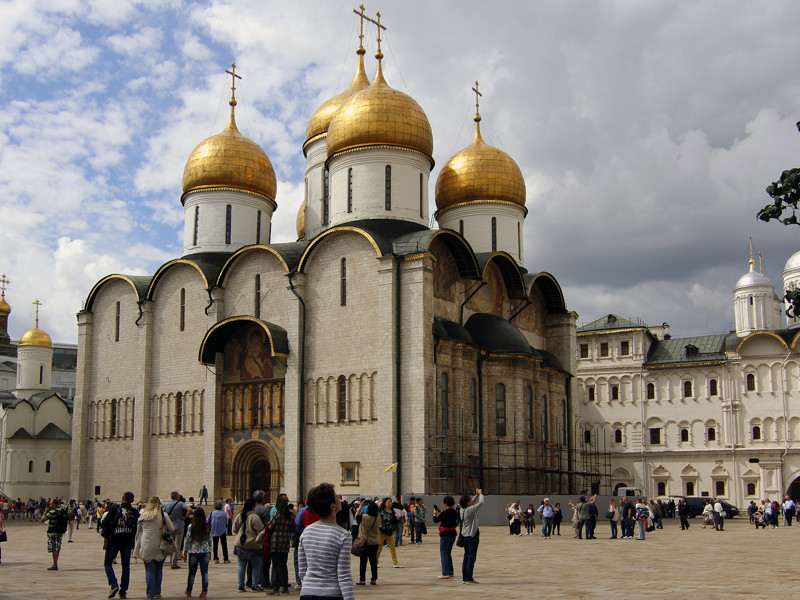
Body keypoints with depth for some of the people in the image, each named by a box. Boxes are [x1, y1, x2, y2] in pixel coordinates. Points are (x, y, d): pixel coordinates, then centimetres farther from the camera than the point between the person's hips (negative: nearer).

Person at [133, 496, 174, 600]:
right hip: (160, 546, -1)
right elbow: (171, 529, -5)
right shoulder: (162, 515, -5)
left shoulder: (143, 516, 4)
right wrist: (165, 535, 17)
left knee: (149, 571, 4)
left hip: (147, 547, 1)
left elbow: (138, 532, 12)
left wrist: (139, 545, 23)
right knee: (159, 569, 14)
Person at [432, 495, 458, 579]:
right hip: (453, 534, 8)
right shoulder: (455, 512, 4)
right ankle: (450, 572, 19)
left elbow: (436, 520, -12)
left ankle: (445, 573, -5)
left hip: (445, 535, -8)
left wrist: (435, 514, 9)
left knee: (443, 554, -2)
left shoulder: (445, 513, -19)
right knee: (448, 554, 17)